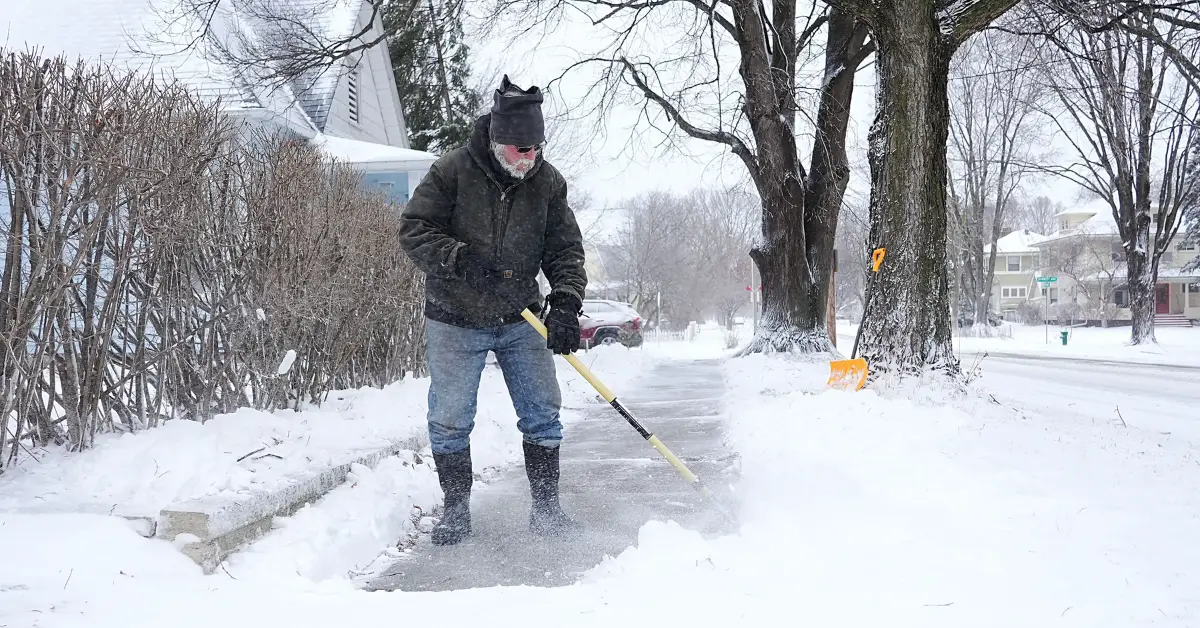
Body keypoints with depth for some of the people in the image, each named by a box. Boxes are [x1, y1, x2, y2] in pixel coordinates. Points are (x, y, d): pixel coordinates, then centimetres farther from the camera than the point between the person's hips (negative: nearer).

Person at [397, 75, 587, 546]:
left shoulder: (548, 182, -4)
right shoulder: (453, 171, -14)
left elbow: (565, 250, -2)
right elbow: (414, 229, -12)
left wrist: (565, 303, -18)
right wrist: (458, 259, -26)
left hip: (520, 320, 3)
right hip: (454, 320, -2)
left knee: (543, 414, 3)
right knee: (450, 421, 2)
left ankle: (546, 509, 17)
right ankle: (456, 511, 19)